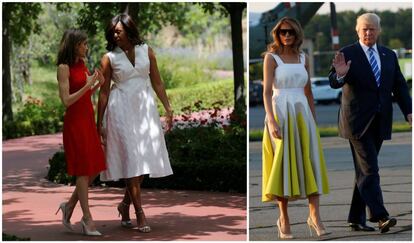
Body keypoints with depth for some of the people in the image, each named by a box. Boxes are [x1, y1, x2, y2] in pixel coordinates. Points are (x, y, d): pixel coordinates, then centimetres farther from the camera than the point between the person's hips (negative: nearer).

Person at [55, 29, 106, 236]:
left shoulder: (82, 65, 12)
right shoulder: (64, 68, -10)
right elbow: (66, 100, -15)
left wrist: (99, 84, 3)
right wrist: (88, 85, -20)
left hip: (88, 119, 8)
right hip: (75, 121, -8)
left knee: (95, 168, 8)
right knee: (83, 170, -3)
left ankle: (70, 206, 22)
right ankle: (87, 219, 3)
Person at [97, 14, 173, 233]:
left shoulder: (146, 51, 4)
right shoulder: (109, 58, -2)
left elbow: (157, 82, 8)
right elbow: (104, 92, 1)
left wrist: (168, 108, 4)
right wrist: (99, 123, 1)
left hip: (145, 108, 3)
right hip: (122, 110, -3)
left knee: (145, 158, 2)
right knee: (131, 159, -6)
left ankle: (125, 204, 21)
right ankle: (140, 214, -4)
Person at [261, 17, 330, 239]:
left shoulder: (303, 58, 12)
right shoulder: (271, 57, -1)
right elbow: (266, 91, -9)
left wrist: (314, 119, 15)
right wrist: (271, 120, -20)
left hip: (302, 114, 4)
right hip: (280, 113, -4)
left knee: (311, 162, -4)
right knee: (283, 163, -1)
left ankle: (315, 217, -5)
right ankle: (284, 218, 8)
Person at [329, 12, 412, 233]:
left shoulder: (389, 55, 12)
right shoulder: (347, 54, -3)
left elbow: (399, 86, 11)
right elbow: (333, 83, -11)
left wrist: (408, 112, -2)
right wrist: (340, 74, -34)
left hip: (380, 122, 5)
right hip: (358, 121, -5)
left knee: (363, 172, 10)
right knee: (369, 170, -12)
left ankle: (356, 219, 16)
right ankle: (380, 217, -17)